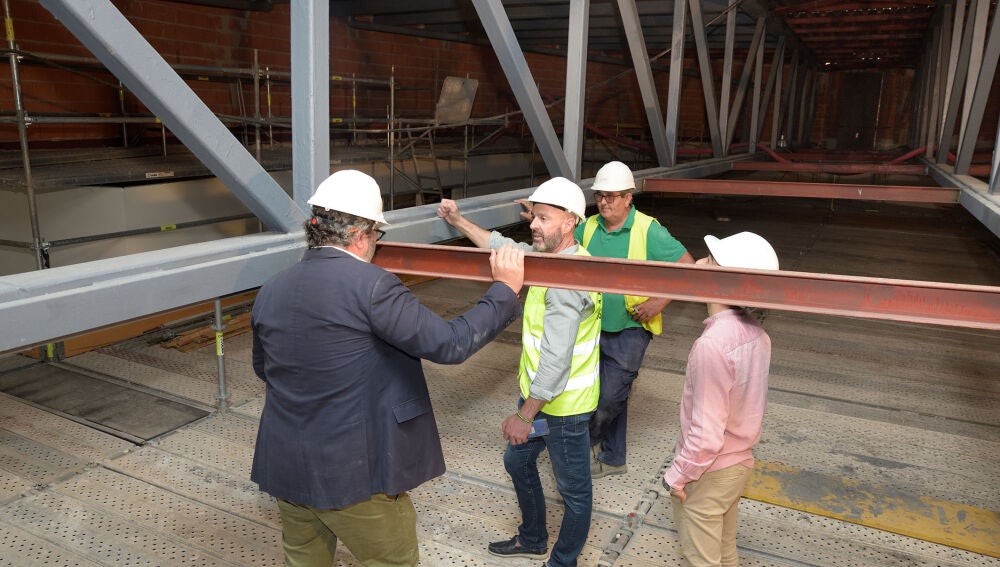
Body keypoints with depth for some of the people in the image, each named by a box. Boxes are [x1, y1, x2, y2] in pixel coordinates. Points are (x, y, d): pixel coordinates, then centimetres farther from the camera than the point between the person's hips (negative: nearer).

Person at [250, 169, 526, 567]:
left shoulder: (270, 291, 0)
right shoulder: (368, 285, -20)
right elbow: (450, 345, -22)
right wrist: (505, 289, -10)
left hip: (285, 465, 7)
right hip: (353, 472, -6)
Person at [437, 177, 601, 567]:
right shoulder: (549, 256, 2)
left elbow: (556, 359, -30)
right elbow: (505, 249, 18)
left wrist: (525, 416, -25)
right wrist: (459, 221, 14)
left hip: (563, 404, -10)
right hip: (538, 391, 11)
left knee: (573, 488, 11)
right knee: (517, 461, 26)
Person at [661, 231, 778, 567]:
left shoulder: (712, 345, -32)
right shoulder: (754, 331, -6)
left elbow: (706, 434, -27)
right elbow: (750, 402, 6)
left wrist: (677, 475, -12)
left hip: (708, 472, -7)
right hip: (739, 462, 7)